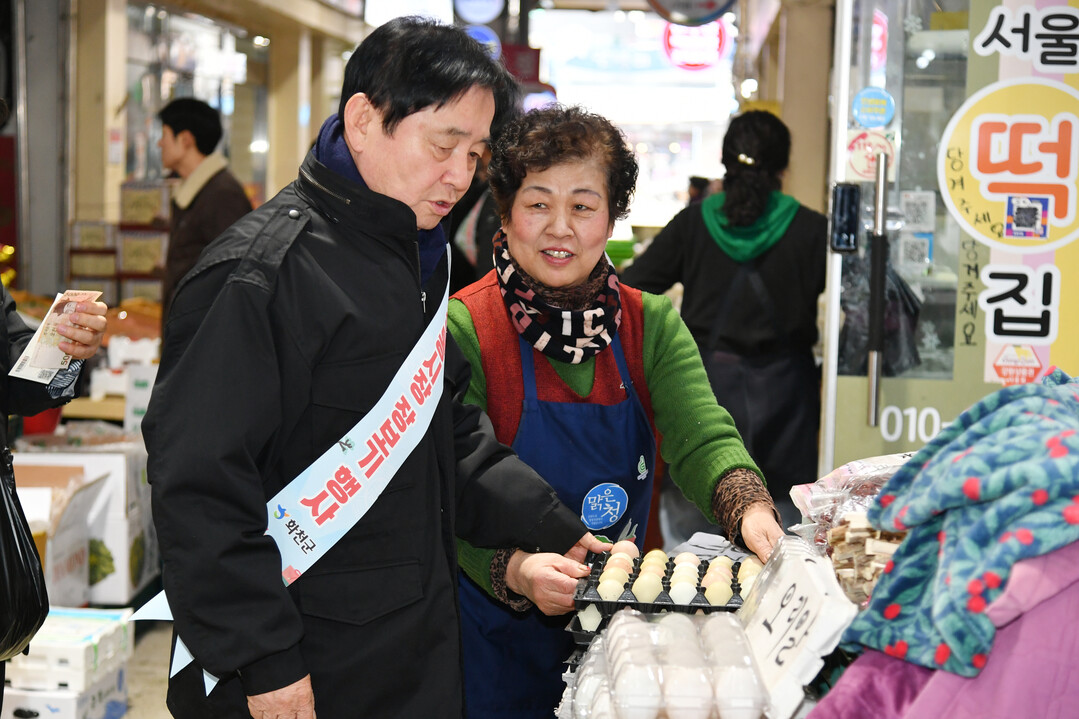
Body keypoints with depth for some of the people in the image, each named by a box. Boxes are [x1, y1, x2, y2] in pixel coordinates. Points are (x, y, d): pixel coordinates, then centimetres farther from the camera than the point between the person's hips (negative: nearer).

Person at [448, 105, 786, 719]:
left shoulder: (652, 325, 1)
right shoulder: (464, 329, -13)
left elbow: (703, 437, -12)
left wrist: (750, 509, -33)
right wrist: (516, 570, -37)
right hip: (496, 635, -4)